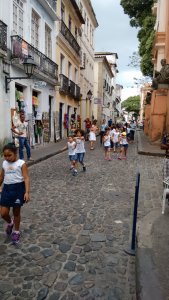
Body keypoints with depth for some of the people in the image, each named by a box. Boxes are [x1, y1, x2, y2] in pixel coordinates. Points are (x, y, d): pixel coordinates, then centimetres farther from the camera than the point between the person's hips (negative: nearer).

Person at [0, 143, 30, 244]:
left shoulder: (21, 163, -8)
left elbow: (26, 178, -12)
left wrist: (27, 192, -21)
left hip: (18, 188, -4)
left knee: (16, 212, 10)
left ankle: (17, 231, 34)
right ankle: (10, 222, 38)